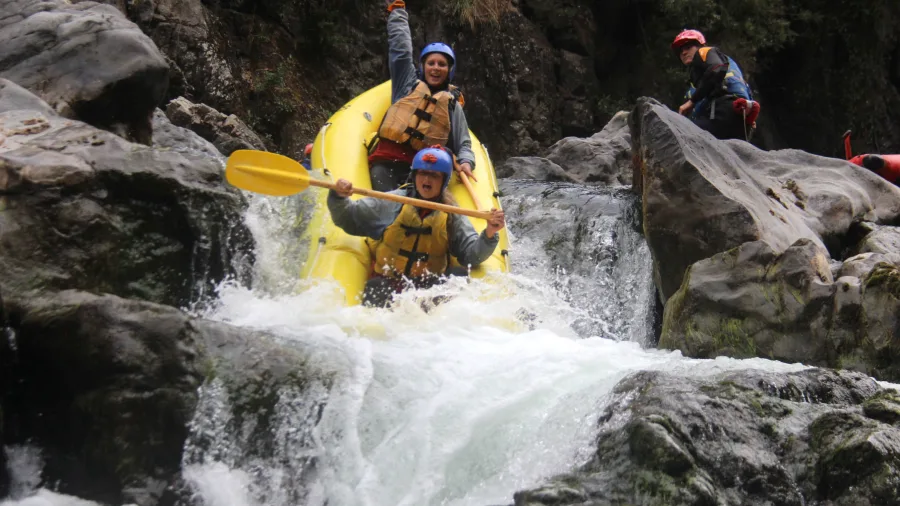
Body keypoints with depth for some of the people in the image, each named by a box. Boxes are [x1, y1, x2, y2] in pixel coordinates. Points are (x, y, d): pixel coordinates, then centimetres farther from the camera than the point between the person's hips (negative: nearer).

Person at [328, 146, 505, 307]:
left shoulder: (451, 216, 8)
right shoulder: (392, 202, 5)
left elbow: (471, 255, 0)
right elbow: (349, 218, 7)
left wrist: (489, 235, -19)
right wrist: (339, 198, -12)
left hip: (428, 285, 1)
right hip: (386, 280, -1)